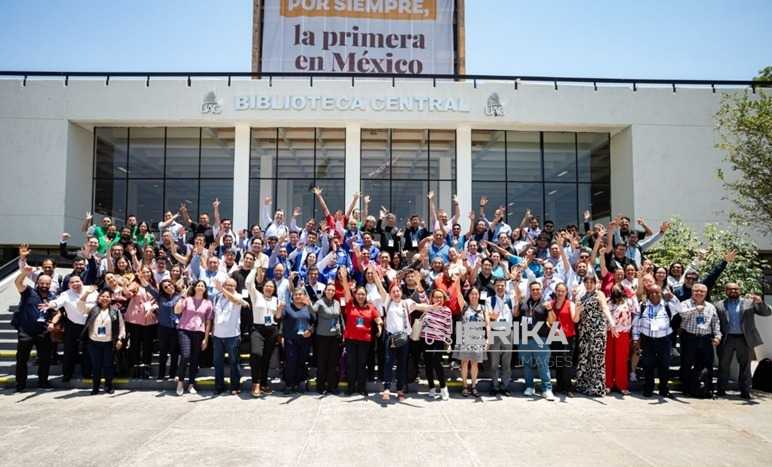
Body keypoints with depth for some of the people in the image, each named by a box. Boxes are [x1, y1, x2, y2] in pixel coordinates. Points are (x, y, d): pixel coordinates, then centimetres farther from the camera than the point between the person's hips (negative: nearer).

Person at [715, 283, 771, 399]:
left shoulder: (750, 302, 6)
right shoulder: (719, 305, 6)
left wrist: (760, 302, -18)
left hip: (744, 339, 0)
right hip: (726, 339, 0)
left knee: (745, 366, 5)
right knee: (723, 366, 6)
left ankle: (745, 391, 12)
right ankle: (721, 390, 15)